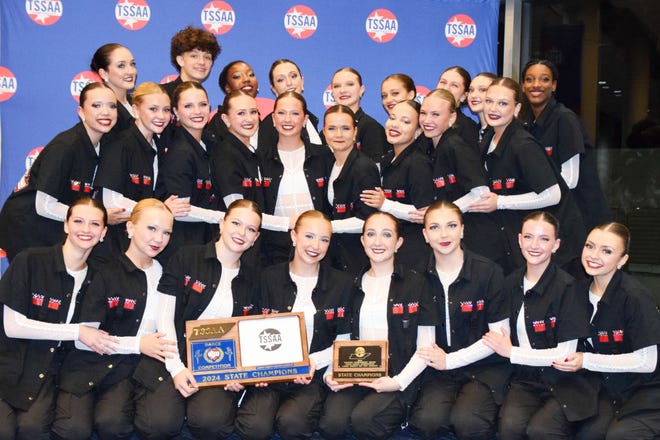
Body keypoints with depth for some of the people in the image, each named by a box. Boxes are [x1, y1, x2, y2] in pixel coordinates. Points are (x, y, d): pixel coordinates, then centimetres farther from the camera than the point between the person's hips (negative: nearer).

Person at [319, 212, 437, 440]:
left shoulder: (415, 283, 5)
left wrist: (399, 381, -12)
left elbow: (425, 346, 1)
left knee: (363, 419, -30)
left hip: (396, 378, -2)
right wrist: (329, 374, -2)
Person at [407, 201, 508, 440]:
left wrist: (450, 360, -11)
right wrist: (432, 355, -14)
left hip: (483, 366, -1)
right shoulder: (421, 276, 4)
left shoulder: (488, 272, -4)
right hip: (439, 369, 2)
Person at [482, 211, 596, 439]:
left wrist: (511, 352, -7)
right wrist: (499, 342, -4)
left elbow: (566, 353, -12)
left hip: (565, 382, -3)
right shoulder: (511, 284, 7)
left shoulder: (568, 287, -11)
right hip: (525, 380, 3)